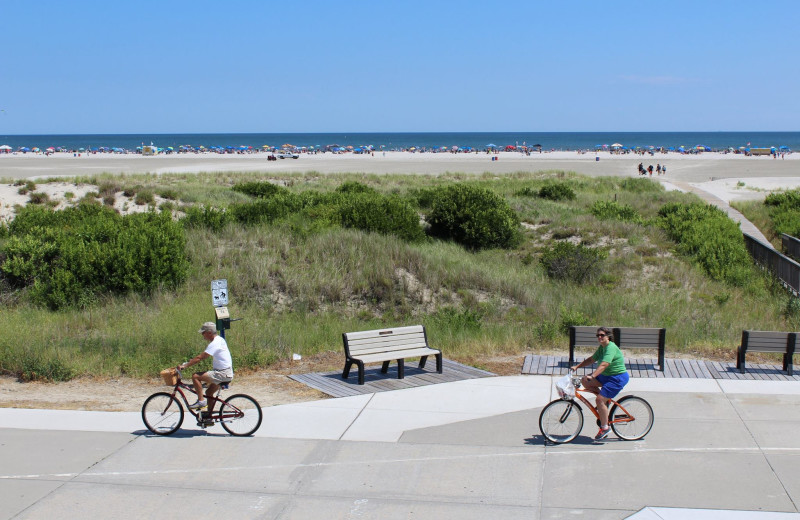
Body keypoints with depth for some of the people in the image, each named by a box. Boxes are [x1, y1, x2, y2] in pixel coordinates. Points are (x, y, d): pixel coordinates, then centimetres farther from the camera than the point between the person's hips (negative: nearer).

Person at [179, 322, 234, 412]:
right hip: (226, 374, 10)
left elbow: (200, 357, -20)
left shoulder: (215, 343, -17)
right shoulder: (219, 339, 14)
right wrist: (192, 360, 14)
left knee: (195, 376, -12)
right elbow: (202, 356, 23)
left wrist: (184, 365, -17)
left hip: (222, 374, -10)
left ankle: (201, 401, -8)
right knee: (209, 392, 19)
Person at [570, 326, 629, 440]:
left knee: (600, 400, -17)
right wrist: (577, 366, 5)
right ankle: (605, 399, 9)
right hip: (606, 376, 10)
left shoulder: (611, 348, -22)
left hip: (617, 378, -10)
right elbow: (592, 359, 15)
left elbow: (604, 365, -34)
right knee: (584, 381, -2)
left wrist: (592, 376, -44)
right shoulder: (602, 347, 8)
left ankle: (605, 427, -2)